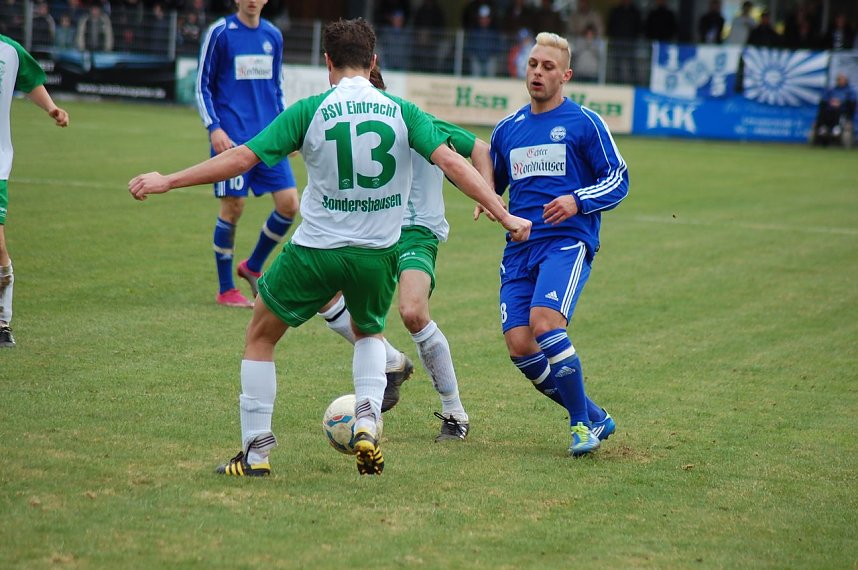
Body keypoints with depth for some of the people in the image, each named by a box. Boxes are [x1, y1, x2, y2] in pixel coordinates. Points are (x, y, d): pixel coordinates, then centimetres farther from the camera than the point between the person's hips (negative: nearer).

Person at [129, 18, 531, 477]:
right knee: (369, 334, 32)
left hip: (315, 251, -3)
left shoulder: (310, 111, -7)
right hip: (379, 253, 3)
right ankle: (368, 418, 7)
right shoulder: (401, 111, -1)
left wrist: (168, 181, -2)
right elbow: (452, 163, -9)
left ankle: (256, 452, 14)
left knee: (260, 337, 18)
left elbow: (241, 158, -9)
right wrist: (504, 215, -4)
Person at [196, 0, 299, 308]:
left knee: (289, 203, -3)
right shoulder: (220, 33, -3)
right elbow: (202, 86, -1)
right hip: (232, 137, -5)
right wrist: (214, 127, -11)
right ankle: (225, 289, 9)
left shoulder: (273, 36, 11)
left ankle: (253, 267, 18)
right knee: (232, 208, -4)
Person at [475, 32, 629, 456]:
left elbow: (618, 181, 2)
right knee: (519, 346, -8)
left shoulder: (584, 123, 1)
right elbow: (492, 181, 29)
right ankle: (594, 419, 10)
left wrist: (577, 202, -15)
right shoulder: (507, 129, 17)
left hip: (568, 242, -5)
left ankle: (582, 423, -9)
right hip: (519, 248, 6)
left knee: (544, 323, -27)